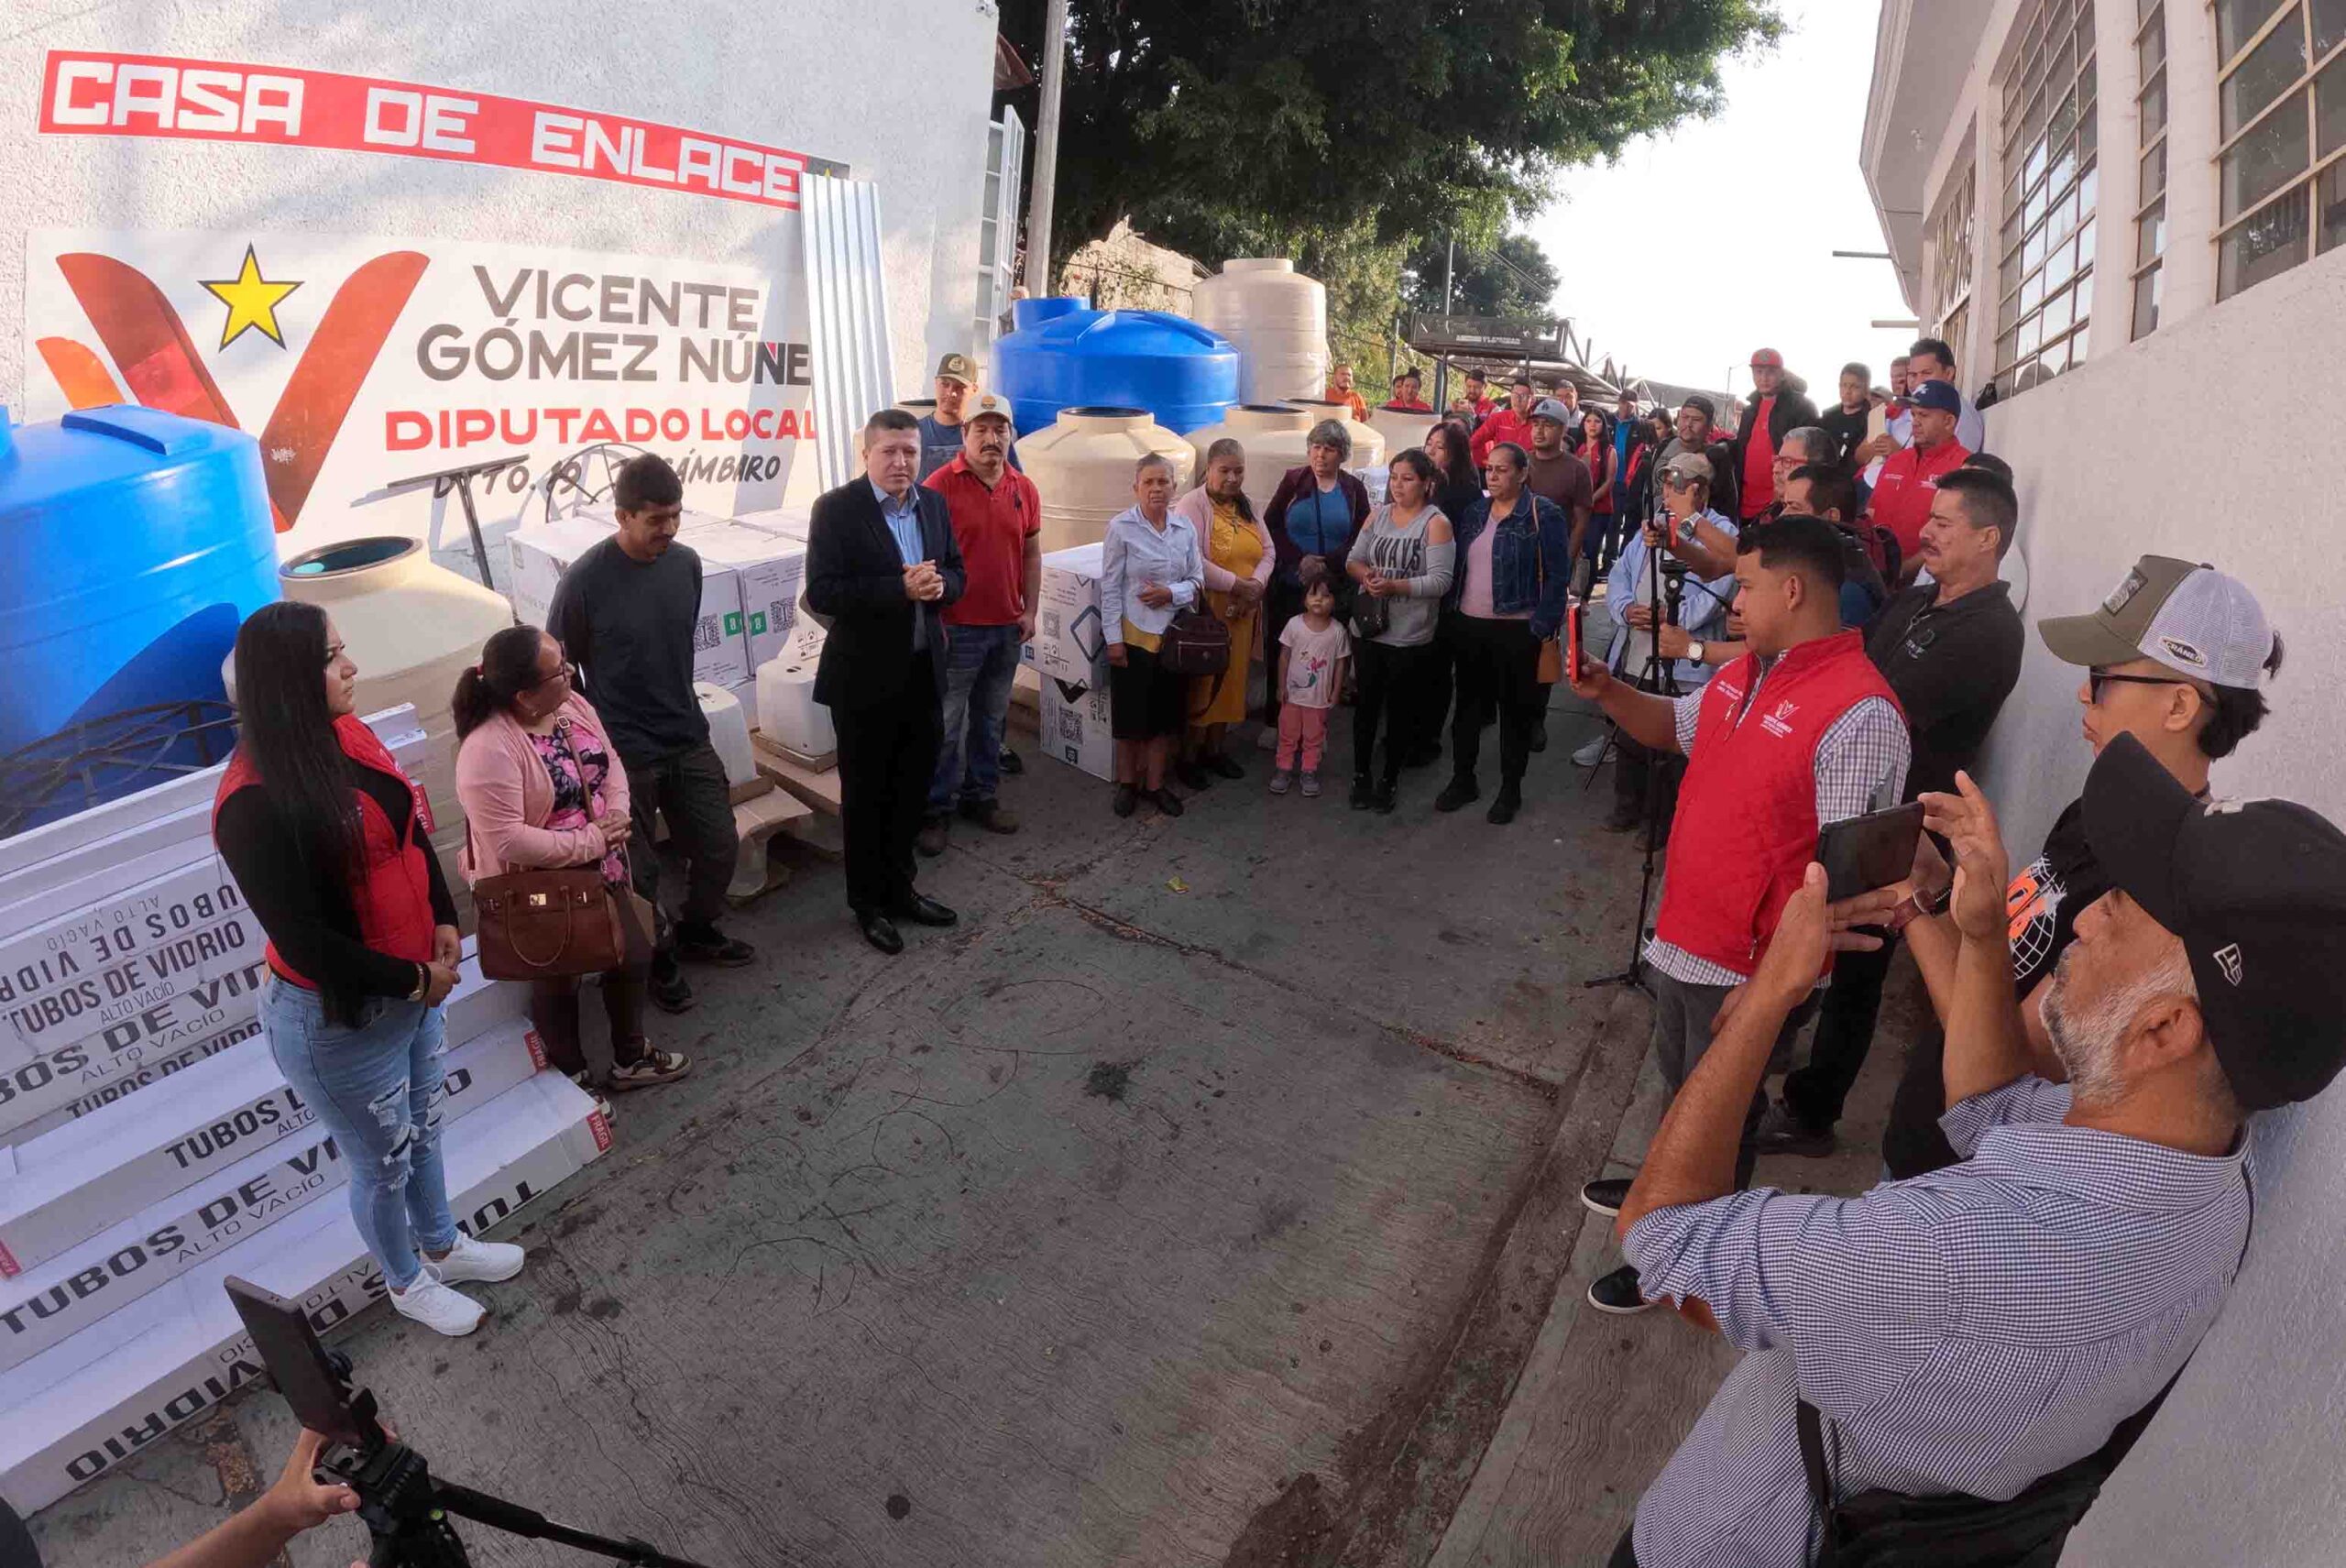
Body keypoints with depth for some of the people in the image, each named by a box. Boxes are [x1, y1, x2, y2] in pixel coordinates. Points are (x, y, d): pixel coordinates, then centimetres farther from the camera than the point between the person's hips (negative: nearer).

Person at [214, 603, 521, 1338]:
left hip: (415, 988, 7)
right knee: (384, 1162, 16)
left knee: (423, 1130, 26)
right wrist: (415, 980, -16)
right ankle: (406, 1283, 42)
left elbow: (413, 831, 8)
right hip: (338, 1017, -7)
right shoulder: (255, 803, -27)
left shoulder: (348, 737, -5)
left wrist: (444, 926, -2)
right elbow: (301, 938, -24)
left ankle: (442, 1244, 50)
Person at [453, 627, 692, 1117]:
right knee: (558, 980, 13)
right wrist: (590, 841, -25)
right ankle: (574, 1079, 36)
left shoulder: (572, 705, -5)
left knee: (632, 954, 17)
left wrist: (617, 815, -13)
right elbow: (506, 839, -32)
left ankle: (630, 1058, 40)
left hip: (599, 871, 8)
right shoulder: (490, 749, -29)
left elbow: (609, 763, 6)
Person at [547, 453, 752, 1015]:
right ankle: (656, 957, 32)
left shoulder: (686, 563, -2)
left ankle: (695, 931, 39)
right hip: (624, 754, -5)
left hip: (689, 739, 5)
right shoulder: (585, 581, -17)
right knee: (638, 869, 8)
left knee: (720, 847, 12)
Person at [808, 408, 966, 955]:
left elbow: (957, 574, 12)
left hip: (923, 671, 5)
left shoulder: (933, 504, 5)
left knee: (912, 788, 17)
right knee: (866, 795, 10)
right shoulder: (837, 508, -12)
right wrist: (900, 587, -26)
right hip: (866, 678, -5)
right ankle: (868, 903, 26)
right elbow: (821, 593, -19)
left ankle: (899, 887, 36)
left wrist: (939, 584, -12)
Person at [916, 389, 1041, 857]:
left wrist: (1029, 611, 6)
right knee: (945, 724, 1)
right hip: (956, 628, -5)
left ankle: (981, 796, 29)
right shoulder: (941, 485, -9)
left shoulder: (1025, 489, 7)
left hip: (1007, 628, 5)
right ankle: (936, 810, 13)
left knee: (991, 719, 15)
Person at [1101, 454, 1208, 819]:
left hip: (1174, 634, 4)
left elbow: (1198, 581, 8)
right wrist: (1113, 638, -10)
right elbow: (1110, 586, -7)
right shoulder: (1121, 527, -8)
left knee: (1166, 713, 10)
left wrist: (1172, 593, -13)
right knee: (1130, 713, 5)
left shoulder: (1185, 529, 3)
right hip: (1134, 635, -4)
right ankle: (1127, 783, 23)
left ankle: (1155, 784, 24)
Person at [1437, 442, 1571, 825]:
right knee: (1468, 703, 14)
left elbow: (1557, 574, -10)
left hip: (1516, 629, -5)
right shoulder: (1475, 512, 10)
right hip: (1468, 625, 6)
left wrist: (1542, 626, -15)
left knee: (1515, 709, 6)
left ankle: (1510, 790, 18)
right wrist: (1450, 613, 7)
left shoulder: (1544, 515, -7)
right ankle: (1462, 779, 28)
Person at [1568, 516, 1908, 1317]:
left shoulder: (1859, 715, -25)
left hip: (1755, 968, -8)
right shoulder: (1746, 671, 3)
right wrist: (1608, 693, 0)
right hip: (1685, 936, 8)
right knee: (1681, 1080, 28)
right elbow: (1673, 728, 20)